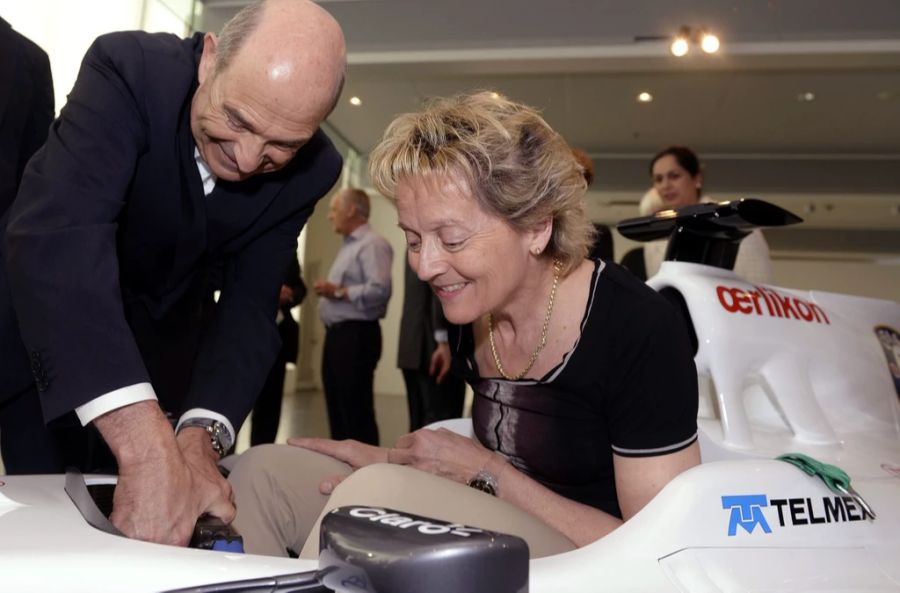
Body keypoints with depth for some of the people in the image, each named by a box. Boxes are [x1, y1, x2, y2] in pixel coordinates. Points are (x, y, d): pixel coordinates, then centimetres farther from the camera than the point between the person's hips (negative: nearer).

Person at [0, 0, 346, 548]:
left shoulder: (310, 169, -19)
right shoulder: (129, 70, -30)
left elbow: (249, 307, -19)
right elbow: (58, 234, -43)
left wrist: (200, 437, -38)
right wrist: (147, 444, -54)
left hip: (161, 338, 3)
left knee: (123, 521, 7)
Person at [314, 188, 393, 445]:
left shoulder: (373, 244, -11)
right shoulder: (348, 246, 21)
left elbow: (380, 290, -23)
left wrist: (338, 292, -17)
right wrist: (328, 291, 7)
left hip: (356, 335, -10)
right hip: (336, 334, 10)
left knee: (357, 411, -7)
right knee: (337, 408, 13)